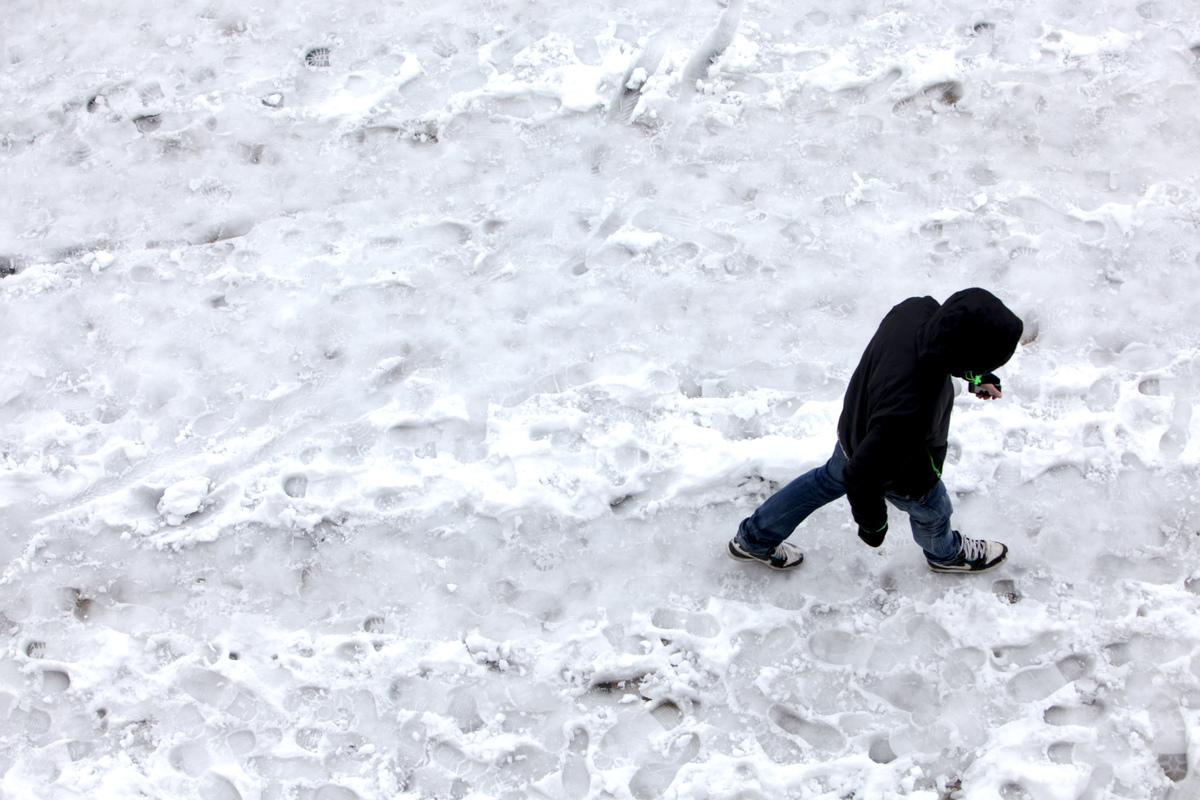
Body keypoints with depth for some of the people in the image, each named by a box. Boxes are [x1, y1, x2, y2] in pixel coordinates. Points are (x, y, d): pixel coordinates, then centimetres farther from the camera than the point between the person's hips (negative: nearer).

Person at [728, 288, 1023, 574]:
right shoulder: (912, 413, -49)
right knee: (933, 511, 28)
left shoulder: (918, 310, -31)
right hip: (903, 475, -6)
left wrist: (976, 376, 7)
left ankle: (754, 537, 53)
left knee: (830, 479, 33)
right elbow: (865, 476, -33)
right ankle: (946, 553, 63)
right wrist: (872, 520, -15)